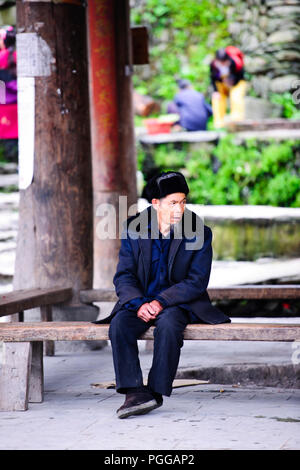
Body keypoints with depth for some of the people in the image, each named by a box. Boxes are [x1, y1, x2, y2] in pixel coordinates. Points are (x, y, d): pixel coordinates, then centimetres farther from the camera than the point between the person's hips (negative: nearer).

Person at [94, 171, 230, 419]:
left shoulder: (199, 234, -4)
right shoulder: (134, 229, 2)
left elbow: (197, 281, -9)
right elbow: (123, 276, -1)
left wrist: (161, 301, -21)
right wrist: (140, 304, -21)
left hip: (178, 304, -2)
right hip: (140, 302, 2)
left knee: (168, 324, -35)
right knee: (119, 325, -28)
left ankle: (156, 392, -28)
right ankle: (135, 392, -33)